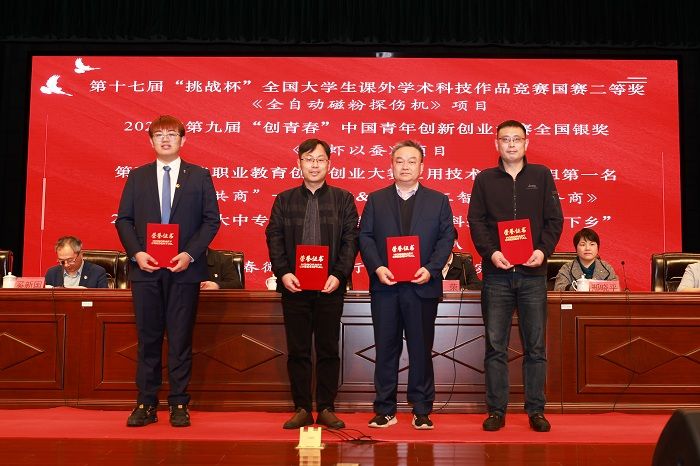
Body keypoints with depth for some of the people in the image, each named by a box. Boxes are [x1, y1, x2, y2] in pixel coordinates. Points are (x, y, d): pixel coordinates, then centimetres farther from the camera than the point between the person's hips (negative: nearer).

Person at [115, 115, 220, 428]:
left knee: (181, 338, 3)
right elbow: (124, 219, 9)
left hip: (184, 269, -2)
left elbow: (211, 220, 1)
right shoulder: (137, 176, 11)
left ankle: (179, 404, 12)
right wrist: (136, 252, -7)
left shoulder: (199, 176, 6)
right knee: (147, 337, 6)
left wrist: (190, 254, -11)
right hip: (145, 268, 2)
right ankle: (146, 403, 15)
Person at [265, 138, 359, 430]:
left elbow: (350, 240, 0)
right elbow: (274, 238, 3)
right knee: (297, 351, 6)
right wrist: (283, 272, -10)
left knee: (328, 350, 5)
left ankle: (326, 408, 16)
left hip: (330, 286, -1)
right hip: (294, 286, 1)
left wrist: (339, 275, -12)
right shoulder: (284, 200, 10)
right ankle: (302, 409, 15)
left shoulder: (343, 199, 7)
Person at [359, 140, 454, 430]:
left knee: (421, 349, 5)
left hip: (422, 286, 0)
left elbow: (446, 238, 3)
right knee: (385, 349, 6)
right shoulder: (375, 200, 11)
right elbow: (365, 237, 4)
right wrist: (376, 267, -11)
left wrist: (431, 269, -12)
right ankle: (385, 410, 15)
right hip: (385, 286, 1)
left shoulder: (438, 201, 9)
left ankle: (421, 411, 16)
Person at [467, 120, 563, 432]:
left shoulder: (542, 176, 10)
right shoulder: (485, 179, 9)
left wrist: (543, 250, -11)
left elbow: (555, 219, 5)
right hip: (496, 272, 0)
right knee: (495, 346, 3)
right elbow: (476, 221, 2)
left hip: (533, 272, 0)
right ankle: (496, 410, 12)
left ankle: (536, 410, 15)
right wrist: (491, 252, -13)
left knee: (535, 346, 5)